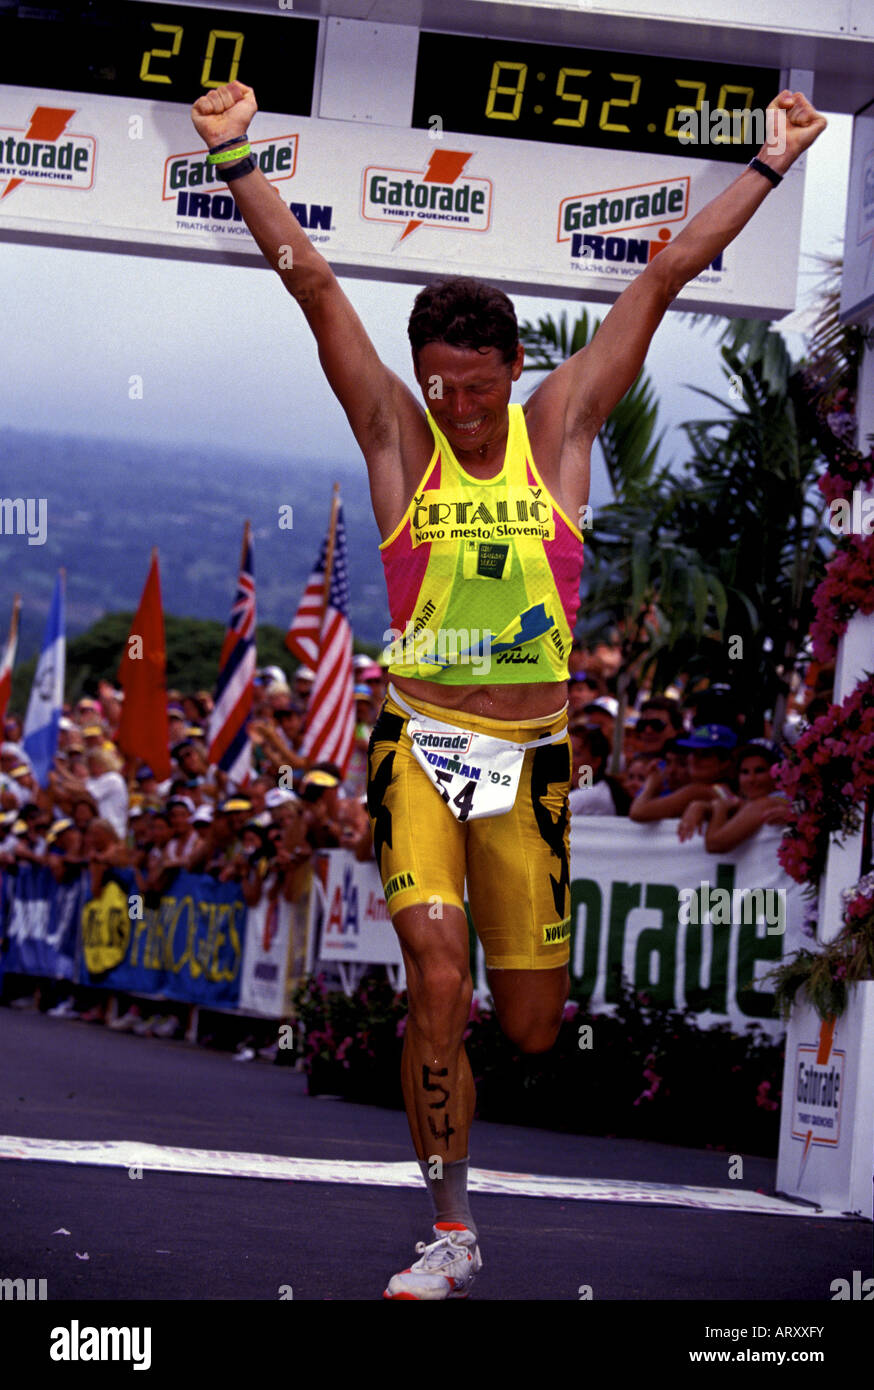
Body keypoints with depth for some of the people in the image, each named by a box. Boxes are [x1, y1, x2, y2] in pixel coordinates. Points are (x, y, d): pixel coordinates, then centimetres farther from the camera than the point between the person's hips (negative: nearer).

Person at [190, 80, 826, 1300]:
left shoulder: (561, 427, 4)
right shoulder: (399, 436, 1)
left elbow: (664, 279, 5)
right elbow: (313, 284, -4)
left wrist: (773, 163, 10)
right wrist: (238, 156, -10)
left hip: (531, 752, 2)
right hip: (420, 741, -1)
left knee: (532, 1026, 5)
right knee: (436, 979, -18)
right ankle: (451, 1232, -6)